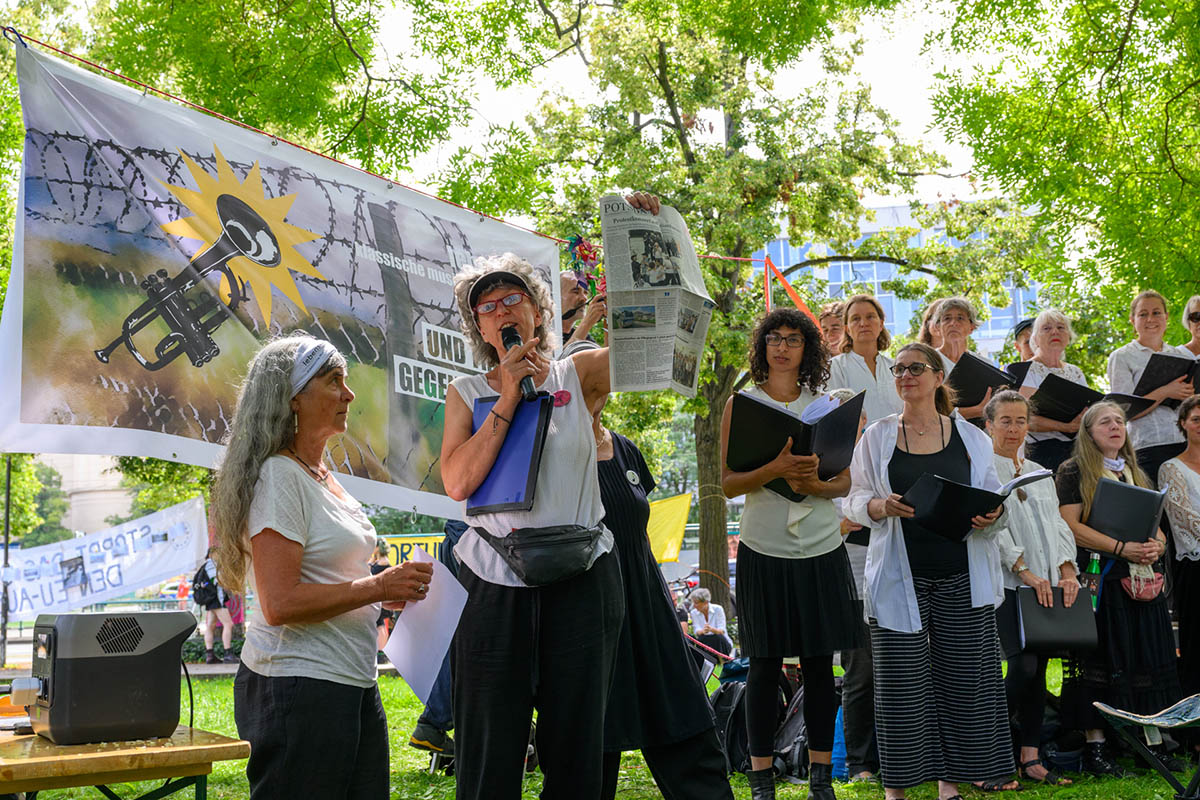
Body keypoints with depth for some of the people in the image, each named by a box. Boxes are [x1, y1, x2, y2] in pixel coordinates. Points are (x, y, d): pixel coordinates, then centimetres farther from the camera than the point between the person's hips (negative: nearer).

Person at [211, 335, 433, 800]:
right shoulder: (279, 476, -13)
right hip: (298, 687, -9)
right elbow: (280, 603, -21)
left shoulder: (324, 477, 16)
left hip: (352, 683, 9)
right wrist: (377, 587, -16)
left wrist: (392, 591, 9)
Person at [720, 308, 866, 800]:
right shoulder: (741, 404, 4)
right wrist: (775, 469, -19)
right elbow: (727, 484, -3)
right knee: (765, 663, 0)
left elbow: (845, 482, 9)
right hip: (764, 550, -2)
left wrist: (813, 483, -13)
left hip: (821, 548, 2)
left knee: (819, 662, 4)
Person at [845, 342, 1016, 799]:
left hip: (962, 576, 1)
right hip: (900, 576, -1)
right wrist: (881, 507, -14)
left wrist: (991, 517, -12)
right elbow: (853, 500, 6)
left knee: (963, 675, 1)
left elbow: (993, 500, 11)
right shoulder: (877, 437, 9)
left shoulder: (970, 437, 10)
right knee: (901, 679, -1)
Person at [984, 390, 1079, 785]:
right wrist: (1025, 572, -17)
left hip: (1046, 583, 6)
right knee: (1023, 667, -15)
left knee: (1038, 670, 4)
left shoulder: (1039, 472, 20)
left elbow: (1057, 524, 15)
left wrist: (1067, 571, -1)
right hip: (1005, 583, -6)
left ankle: (1030, 758, 10)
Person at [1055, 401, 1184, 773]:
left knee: (1149, 658, 4)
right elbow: (1071, 525, -11)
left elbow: (1156, 526, 20)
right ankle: (1094, 746, 1)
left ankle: (1153, 742, 11)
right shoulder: (1073, 471, 0)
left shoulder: (1137, 474, 20)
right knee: (1099, 660, -5)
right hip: (1098, 579, -5)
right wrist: (1123, 548, -17)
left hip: (1141, 579, 6)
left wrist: (1157, 545, -5)